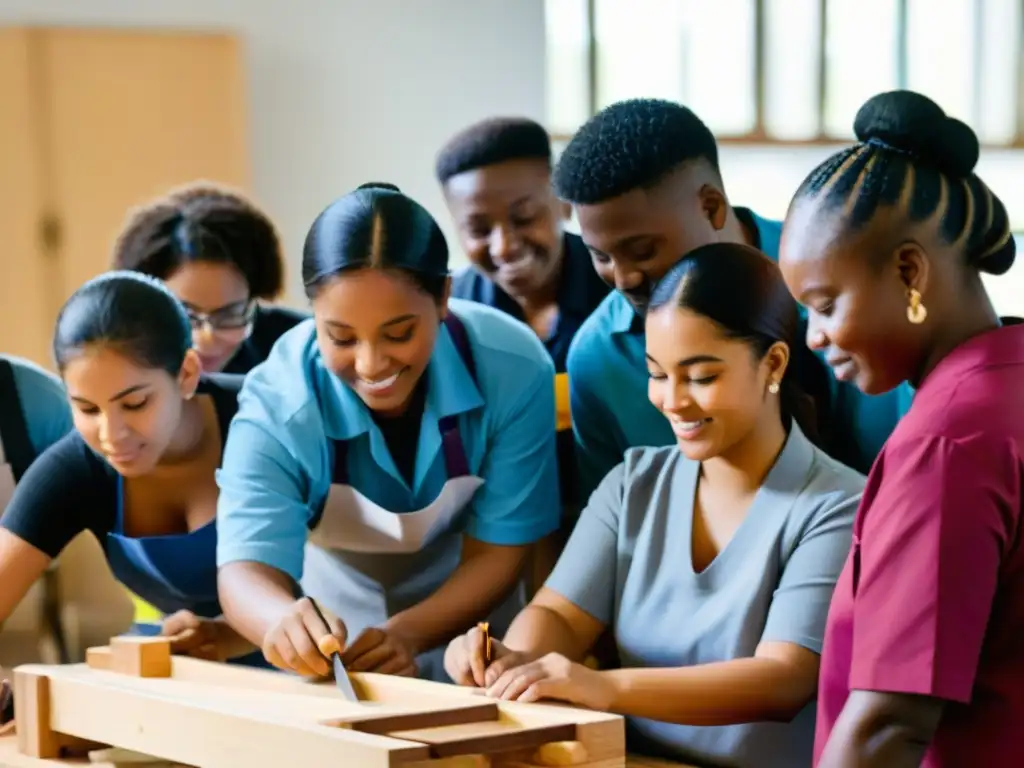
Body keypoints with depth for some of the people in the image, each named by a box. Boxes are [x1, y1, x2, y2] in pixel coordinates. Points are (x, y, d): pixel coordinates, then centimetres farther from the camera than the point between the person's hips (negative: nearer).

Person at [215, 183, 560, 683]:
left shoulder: (514, 369, -22)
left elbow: (496, 554, -15)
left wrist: (406, 636, -32)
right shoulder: (277, 403, -24)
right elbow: (246, 568, -33)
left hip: (465, 633, 0)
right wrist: (287, 621, -56)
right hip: (332, 645, 0)